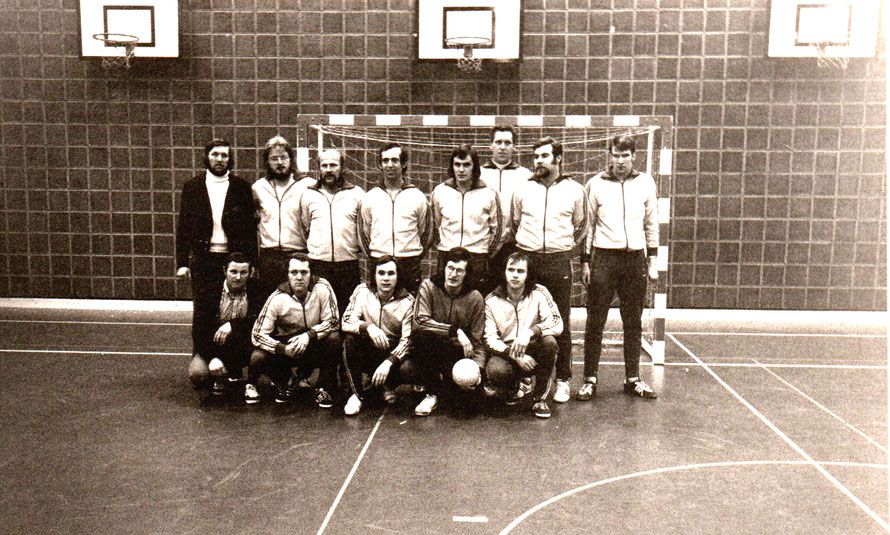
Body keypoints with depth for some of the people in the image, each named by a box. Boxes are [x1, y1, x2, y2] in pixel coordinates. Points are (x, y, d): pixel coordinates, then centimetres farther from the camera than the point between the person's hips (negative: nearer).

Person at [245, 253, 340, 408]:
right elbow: (257, 334, -16)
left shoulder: (322, 288, -18)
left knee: (334, 338, -31)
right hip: (286, 345, 1)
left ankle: (324, 389, -10)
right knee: (258, 358, -25)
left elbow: (333, 321, -16)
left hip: (315, 346, 0)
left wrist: (309, 335, -32)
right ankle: (286, 382, 8)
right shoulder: (277, 298, -17)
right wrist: (283, 349, -32)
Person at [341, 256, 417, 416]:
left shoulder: (407, 301, -8)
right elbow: (346, 321, -15)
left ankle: (388, 386, 9)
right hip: (366, 354, 1)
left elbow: (407, 340, -13)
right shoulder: (362, 291, -5)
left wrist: (388, 362, -28)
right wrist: (368, 327, -36)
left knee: (408, 370, -31)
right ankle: (357, 394, -12)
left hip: (393, 354, -1)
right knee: (350, 338, -29)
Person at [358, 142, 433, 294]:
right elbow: (363, 232, 15)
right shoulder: (369, 197, 8)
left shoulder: (417, 197, 5)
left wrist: (415, 258, 7)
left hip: (409, 265, -1)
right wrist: (373, 256, 9)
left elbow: (426, 232, 12)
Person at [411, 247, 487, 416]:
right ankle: (432, 394, -17)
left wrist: (477, 367, -19)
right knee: (420, 334, -33)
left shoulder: (474, 298, -2)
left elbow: (477, 341, -1)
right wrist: (455, 331, -26)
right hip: (430, 351, -1)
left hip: (458, 353, 1)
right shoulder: (429, 287, -6)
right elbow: (420, 321, -21)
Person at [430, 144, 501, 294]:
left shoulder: (489, 194, 2)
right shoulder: (439, 192, 6)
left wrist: (485, 256, 8)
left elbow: (496, 229, 9)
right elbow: (433, 225, 17)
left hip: (478, 259, -1)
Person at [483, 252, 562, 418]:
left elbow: (557, 323, -16)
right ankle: (512, 386, 9)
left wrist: (530, 332, -33)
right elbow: (489, 338, -8)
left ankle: (540, 397, -11)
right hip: (505, 353, 0)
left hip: (533, 353, 1)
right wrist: (514, 355, -23)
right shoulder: (491, 301, -5)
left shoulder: (539, 293, -6)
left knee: (549, 341, -31)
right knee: (495, 371, -33)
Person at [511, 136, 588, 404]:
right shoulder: (523, 190, 9)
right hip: (528, 261, 1)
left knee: (561, 323, 2)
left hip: (559, 262, -1)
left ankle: (563, 380, 12)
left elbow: (582, 226, 16)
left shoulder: (574, 190, 7)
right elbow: (514, 224, 19)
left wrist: (568, 247, 7)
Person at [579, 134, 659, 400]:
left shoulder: (645, 183, 8)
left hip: (635, 258, 2)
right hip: (603, 258, -2)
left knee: (634, 323, 9)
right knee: (595, 322, 0)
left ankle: (633, 379, 20)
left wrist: (652, 259, 11)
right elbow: (587, 225, 7)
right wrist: (585, 261, 3)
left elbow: (652, 223, 15)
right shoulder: (595, 184, 2)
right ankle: (590, 380, 8)